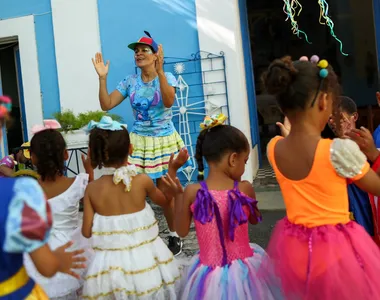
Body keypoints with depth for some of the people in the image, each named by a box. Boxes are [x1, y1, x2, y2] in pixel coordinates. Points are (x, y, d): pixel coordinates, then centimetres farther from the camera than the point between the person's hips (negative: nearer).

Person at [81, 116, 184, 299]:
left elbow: (87, 231, -5)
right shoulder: (142, 181, -10)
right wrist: (173, 169, 12)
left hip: (111, 265, 0)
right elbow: (166, 201, 8)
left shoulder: (92, 189, -9)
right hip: (145, 259, 0)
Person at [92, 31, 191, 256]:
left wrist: (160, 70, -34)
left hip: (163, 141, -3)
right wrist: (102, 78, -11)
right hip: (138, 141, 3)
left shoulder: (167, 77, -8)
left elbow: (168, 102, -28)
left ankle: (174, 236, 21)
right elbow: (106, 105, -1)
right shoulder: (130, 82, 3)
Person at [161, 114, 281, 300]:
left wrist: (178, 194, 4)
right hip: (244, 270, 0)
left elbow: (182, 231, -1)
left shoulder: (192, 192, -14)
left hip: (209, 275, 0)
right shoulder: (245, 189, -13)